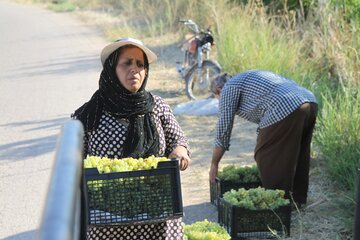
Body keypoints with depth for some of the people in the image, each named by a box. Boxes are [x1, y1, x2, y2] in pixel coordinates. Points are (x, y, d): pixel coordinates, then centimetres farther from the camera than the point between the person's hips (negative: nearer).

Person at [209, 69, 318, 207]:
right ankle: (297, 200, 31)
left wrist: (214, 165, 18)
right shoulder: (251, 78, 36)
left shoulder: (228, 88, 11)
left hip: (285, 110, -9)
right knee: (297, 156, 21)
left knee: (267, 158, 4)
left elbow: (223, 129, 10)